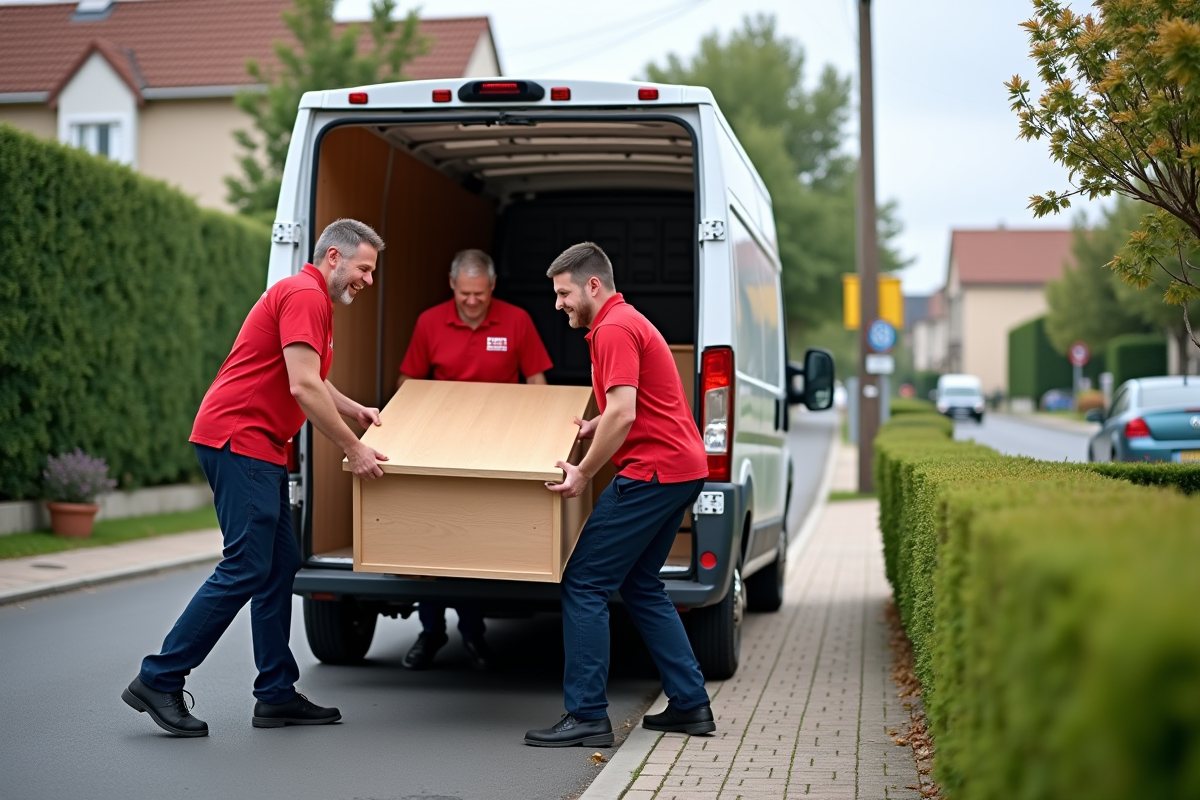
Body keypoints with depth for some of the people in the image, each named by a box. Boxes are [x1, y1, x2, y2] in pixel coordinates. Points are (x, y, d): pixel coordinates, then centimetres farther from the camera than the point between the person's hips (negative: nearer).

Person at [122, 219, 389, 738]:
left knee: (280, 565, 9)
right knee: (245, 568, -12)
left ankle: (277, 695, 13)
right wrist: (352, 448, -16)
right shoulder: (305, 295, -12)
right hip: (237, 440, -11)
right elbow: (303, 388, -21)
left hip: (258, 448, 11)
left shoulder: (312, 298, 21)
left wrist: (356, 410, 25)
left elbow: (312, 382, 37)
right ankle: (159, 681, -5)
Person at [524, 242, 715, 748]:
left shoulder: (614, 329, -13)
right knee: (640, 586, 18)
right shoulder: (626, 322, 21)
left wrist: (584, 472, -16)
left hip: (654, 471, -11)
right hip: (681, 466, 11)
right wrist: (597, 426, 18)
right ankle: (690, 704, 18)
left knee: (585, 584, -8)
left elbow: (622, 414, -24)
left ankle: (587, 716, -8)